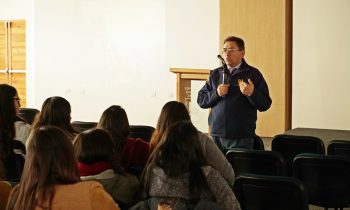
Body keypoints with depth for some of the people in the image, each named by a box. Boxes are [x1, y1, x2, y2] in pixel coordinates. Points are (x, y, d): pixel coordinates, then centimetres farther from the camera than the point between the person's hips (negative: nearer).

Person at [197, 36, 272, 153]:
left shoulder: (253, 74, 1)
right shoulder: (216, 74, 11)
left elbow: (265, 105, -3)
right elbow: (201, 100, 9)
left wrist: (252, 94, -22)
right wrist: (216, 93, -9)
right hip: (216, 135, 3)